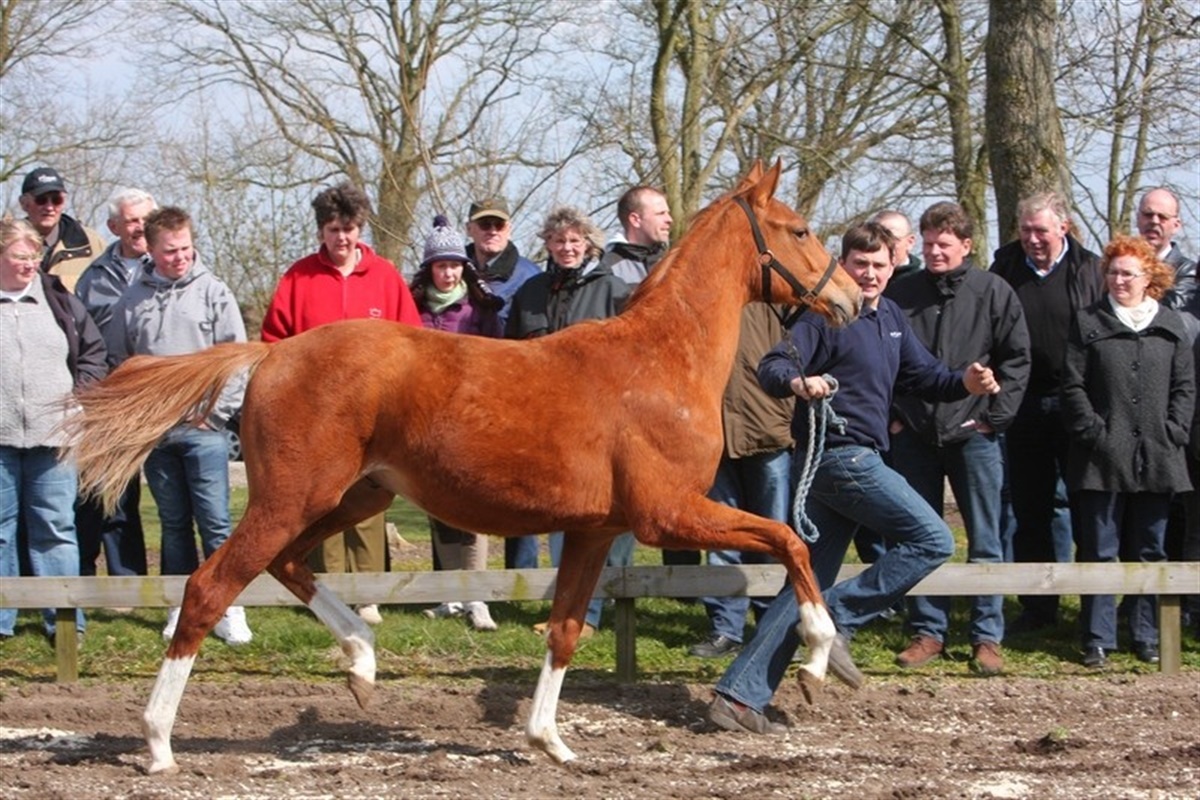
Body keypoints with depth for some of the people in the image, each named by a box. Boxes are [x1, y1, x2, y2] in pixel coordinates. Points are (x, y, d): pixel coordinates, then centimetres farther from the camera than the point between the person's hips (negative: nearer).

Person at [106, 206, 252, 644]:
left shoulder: (213, 292, 0)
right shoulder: (133, 299, 6)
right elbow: (117, 362, 12)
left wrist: (215, 409, -7)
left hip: (203, 429, -2)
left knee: (215, 522, -5)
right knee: (174, 523, 10)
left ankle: (228, 609, -1)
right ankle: (181, 607, 16)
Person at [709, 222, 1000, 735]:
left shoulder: (890, 317, 16)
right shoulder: (827, 313, -10)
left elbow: (922, 375, 23)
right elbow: (772, 368, -18)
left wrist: (965, 384, 3)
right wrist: (797, 383, -41)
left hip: (858, 458, 9)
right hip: (839, 456, -9)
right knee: (932, 540, -12)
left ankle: (740, 695, 5)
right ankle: (838, 620, -9)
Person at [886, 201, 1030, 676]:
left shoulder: (993, 293, -1)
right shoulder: (901, 294, 4)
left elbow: (1017, 360, 0)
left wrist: (993, 417, -7)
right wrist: (893, 416, 2)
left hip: (973, 436, -2)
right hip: (914, 436, 2)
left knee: (984, 543, 2)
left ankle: (987, 637, 9)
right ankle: (928, 631, 16)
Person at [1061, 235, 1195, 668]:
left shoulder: (1171, 325, 9)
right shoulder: (1089, 322, 4)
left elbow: (1185, 387, 9)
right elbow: (1073, 387, 1)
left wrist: (1173, 433, -4)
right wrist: (1094, 433, -9)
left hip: (1157, 460, 2)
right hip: (1103, 459, -2)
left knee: (1149, 551, 8)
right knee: (1100, 551, -1)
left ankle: (1147, 636, 15)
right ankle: (1098, 639, 3)